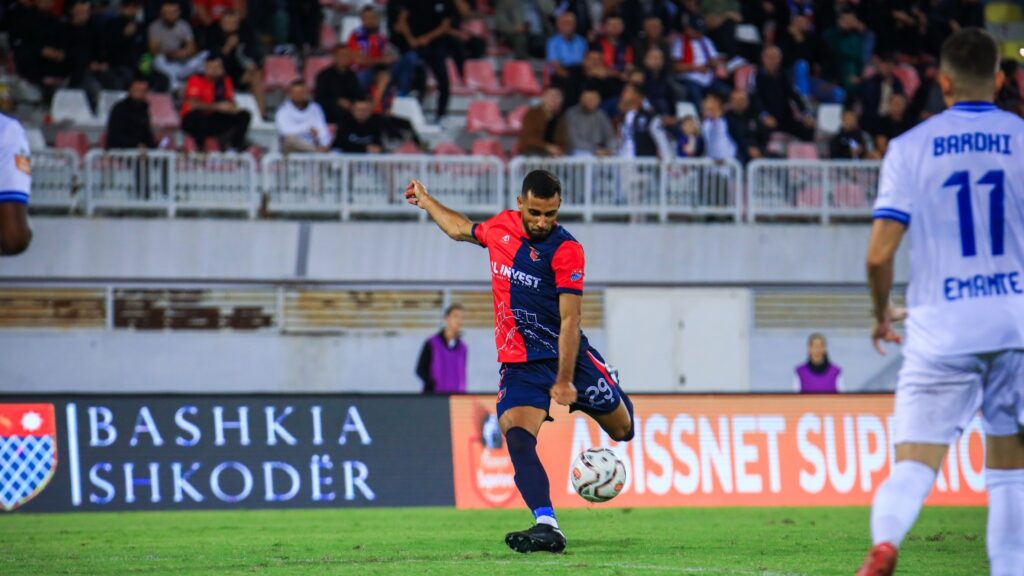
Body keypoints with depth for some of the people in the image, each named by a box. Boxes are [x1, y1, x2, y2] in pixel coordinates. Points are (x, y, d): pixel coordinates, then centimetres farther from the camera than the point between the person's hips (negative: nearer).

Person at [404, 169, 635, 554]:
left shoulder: (566, 250, -15)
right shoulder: (501, 226, 1)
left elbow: (569, 320, -18)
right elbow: (462, 229, 26)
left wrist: (564, 381, -22)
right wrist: (426, 201, 37)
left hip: (567, 355, -3)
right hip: (518, 363, 3)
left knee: (621, 429, 9)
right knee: (516, 435, -23)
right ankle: (547, 526, -34)